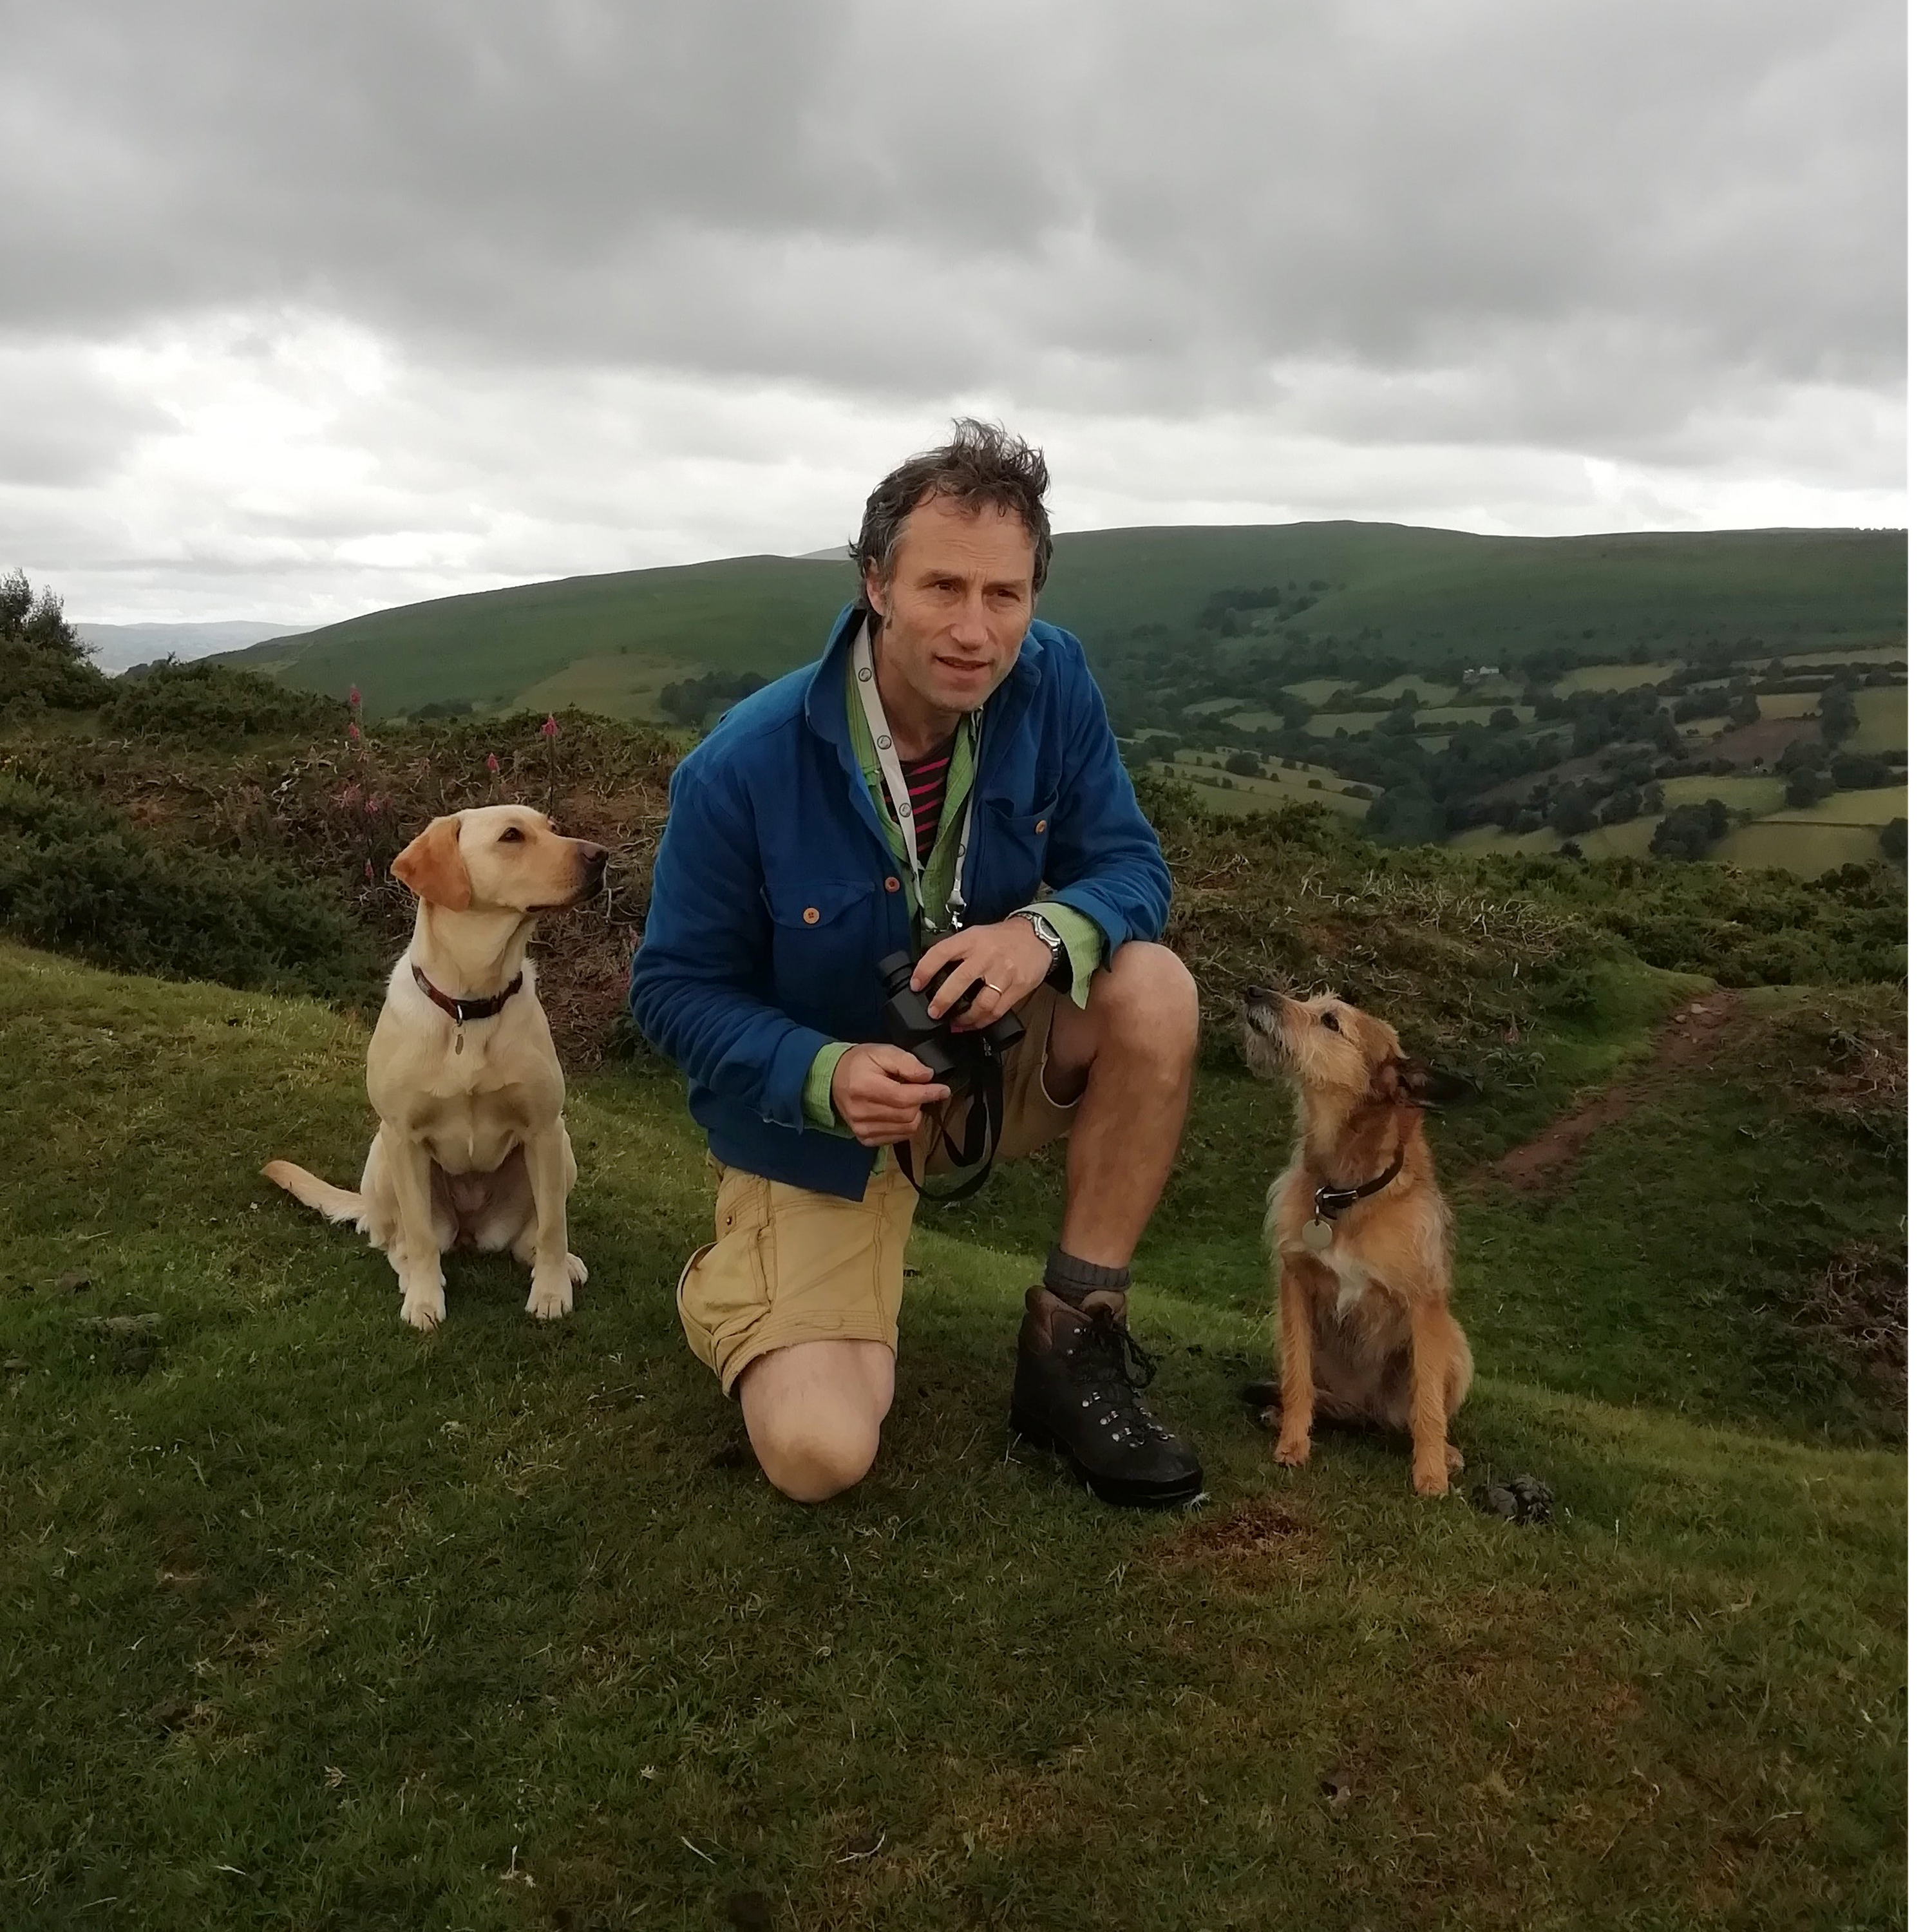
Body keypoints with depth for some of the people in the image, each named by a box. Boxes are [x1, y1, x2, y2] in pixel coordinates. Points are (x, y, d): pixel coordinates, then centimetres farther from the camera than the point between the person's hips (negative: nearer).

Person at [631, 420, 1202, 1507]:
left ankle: (1075, 1343, -11)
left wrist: (1049, 931, -33)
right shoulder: (744, 770, -23)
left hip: (994, 1057, 4)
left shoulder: (1053, 685, -14)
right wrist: (823, 1075, -32)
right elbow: (675, 989, -14)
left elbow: (1130, 866, -9)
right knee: (819, 1454, -18)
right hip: (817, 1109, -3)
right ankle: (747, 1280, 20)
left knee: (1154, 990, -27)